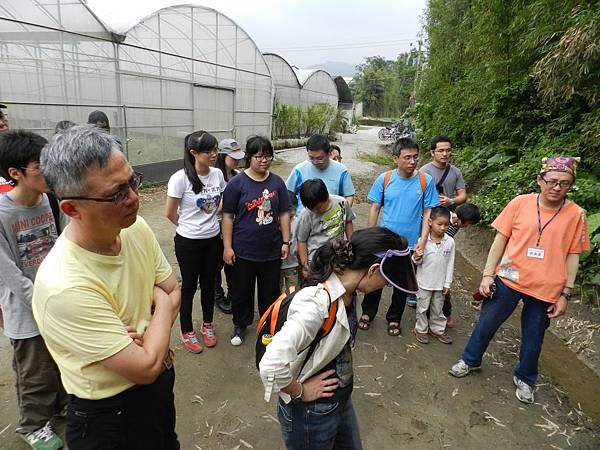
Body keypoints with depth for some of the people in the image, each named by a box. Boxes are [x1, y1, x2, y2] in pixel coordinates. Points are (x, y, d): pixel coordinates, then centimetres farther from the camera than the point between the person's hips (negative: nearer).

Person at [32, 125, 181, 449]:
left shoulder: (136, 228, -13)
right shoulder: (63, 286, -34)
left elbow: (173, 292, -1)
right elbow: (145, 368, -28)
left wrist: (147, 338, -20)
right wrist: (162, 305, -13)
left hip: (161, 382, 6)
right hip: (110, 414, -6)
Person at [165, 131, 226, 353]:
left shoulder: (218, 174, -5)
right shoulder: (180, 178, -19)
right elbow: (170, 213, -9)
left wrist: (207, 224, 4)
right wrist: (190, 225, 4)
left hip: (213, 239, 4)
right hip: (188, 242, -4)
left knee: (208, 283, 18)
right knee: (189, 285, 12)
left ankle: (207, 325, 39)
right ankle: (187, 332, 32)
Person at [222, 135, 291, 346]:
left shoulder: (277, 182, 1)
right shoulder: (237, 183, -9)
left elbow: (284, 214, 6)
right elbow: (228, 216, -7)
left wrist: (286, 242, 3)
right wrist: (227, 247, -9)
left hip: (271, 249, 3)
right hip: (243, 250, -2)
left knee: (270, 290, 17)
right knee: (241, 290, 14)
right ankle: (240, 325, 37)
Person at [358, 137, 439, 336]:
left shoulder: (426, 181, -9)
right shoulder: (384, 179, -8)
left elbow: (428, 213, -4)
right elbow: (375, 209, 0)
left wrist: (422, 241, -11)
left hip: (410, 244, 0)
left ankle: (394, 318, 37)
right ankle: (368, 312, 35)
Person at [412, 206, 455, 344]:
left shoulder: (450, 242, -8)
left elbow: (450, 264, -1)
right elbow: (418, 262, -5)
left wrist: (447, 284, 1)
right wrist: (416, 258, -30)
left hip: (440, 283, 2)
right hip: (424, 282, -2)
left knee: (437, 308, 18)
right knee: (422, 308, 12)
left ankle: (437, 329, 37)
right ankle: (421, 329, 30)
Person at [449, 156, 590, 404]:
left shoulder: (575, 214, -5)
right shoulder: (520, 203, -7)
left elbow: (572, 255, 1)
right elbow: (500, 240, -3)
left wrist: (565, 294, 0)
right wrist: (487, 275, -5)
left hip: (546, 289, 1)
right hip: (509, 279, 0)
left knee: (533, 337, 16)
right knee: (487, 323, 12)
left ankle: (525, 379, 40)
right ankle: (470, 360, 37)